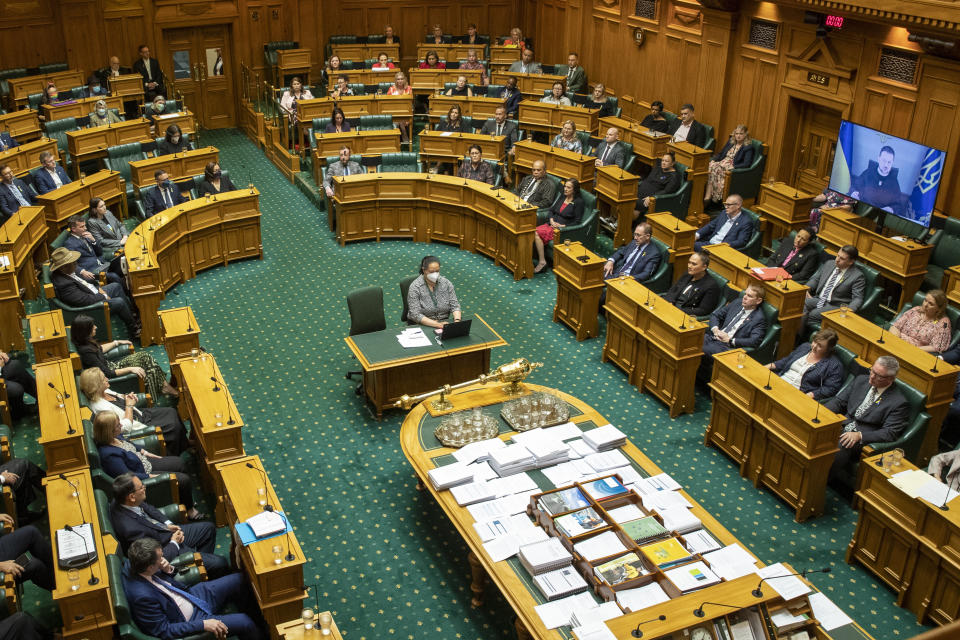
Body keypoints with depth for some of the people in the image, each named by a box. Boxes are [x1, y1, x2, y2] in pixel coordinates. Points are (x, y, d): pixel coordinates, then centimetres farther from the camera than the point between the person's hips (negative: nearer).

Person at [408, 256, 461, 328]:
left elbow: (455, 306, 1)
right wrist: (438, 325, -27)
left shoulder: (446, 283, 0)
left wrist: (457, 321, -20)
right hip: (423, 325, -4)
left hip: (444, 323, 4)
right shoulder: (415, 287, -12)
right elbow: (416, 315, -18)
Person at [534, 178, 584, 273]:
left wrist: (562, 226, -15)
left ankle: (542, 261, -21)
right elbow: (551, 210, 20)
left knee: (537, 233, -27)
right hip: (552, 224, 7)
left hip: (563, 229, -7)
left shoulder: (578, 202, -5)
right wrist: (551, 220, 0)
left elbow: (577, 222, -9)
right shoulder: (562, 198, 16)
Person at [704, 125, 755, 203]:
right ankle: (707, 196, -37)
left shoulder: (748, 147, 0)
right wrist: (713, 160, 3)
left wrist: (732, 167, -22)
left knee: (717, 170, -34)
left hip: (733, 168, -6)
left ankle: (715, 198, -32)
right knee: (711, 166, -28)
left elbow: (746, 164, -10)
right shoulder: (730, 142, 19)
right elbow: (721, 153, 23)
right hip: (722, 163, 6)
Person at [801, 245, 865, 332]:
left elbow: (857, 298, -8)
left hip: (835, 306, -5)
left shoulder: (857, 276, -4)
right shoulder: (829, 264, 14)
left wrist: (850, 309, -29)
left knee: (812, 315, -32)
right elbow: (815, 278, 21)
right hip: (818, 299, 5)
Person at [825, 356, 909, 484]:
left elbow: (890, 434, -10)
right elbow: (839, 401, 14)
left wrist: (859, 435, -23)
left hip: (862, 440, -5)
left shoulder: (899, 403, -4)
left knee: (840, 447, -36)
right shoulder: (861, 380, 13)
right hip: (841, 426, 5)